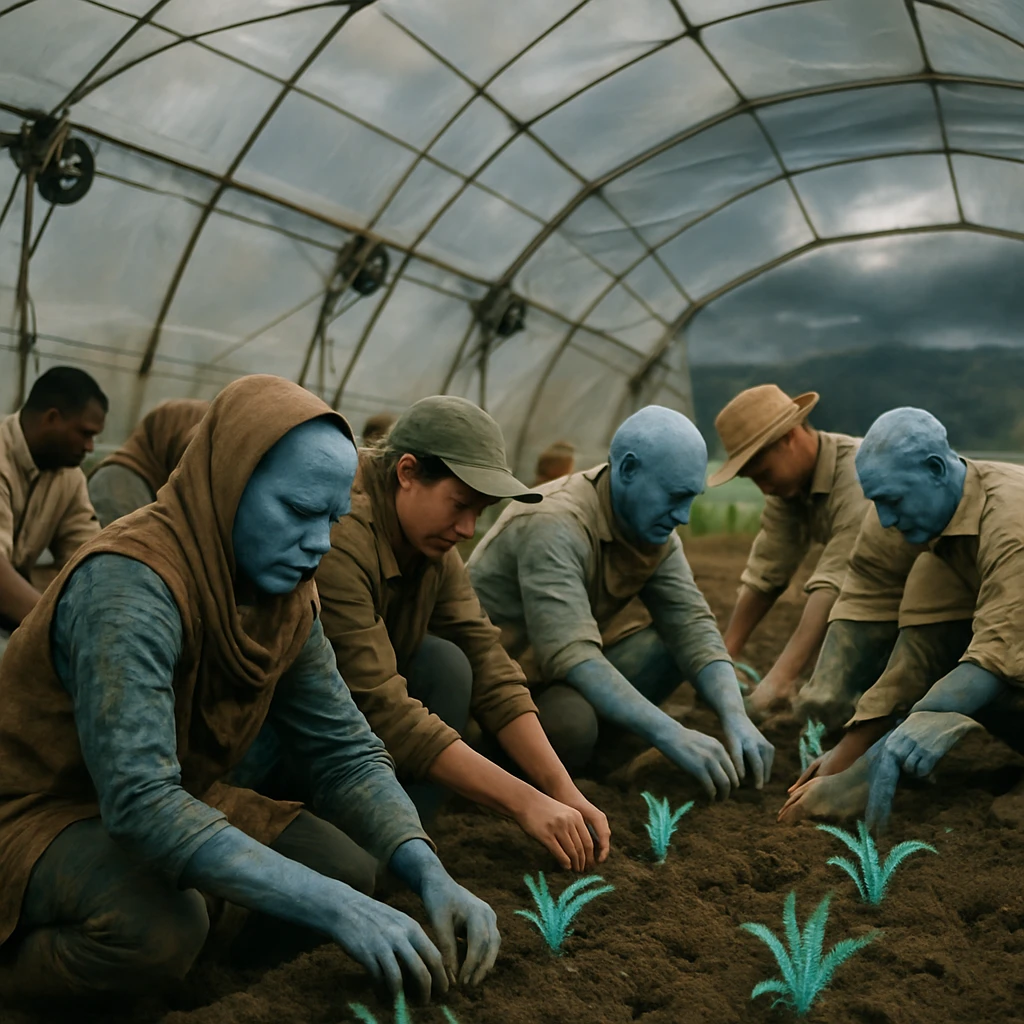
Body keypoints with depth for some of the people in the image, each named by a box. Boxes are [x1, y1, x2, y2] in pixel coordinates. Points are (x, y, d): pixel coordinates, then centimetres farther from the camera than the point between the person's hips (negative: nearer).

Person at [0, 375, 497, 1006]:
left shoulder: (288, 597, -5)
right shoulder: (129, 582, -30)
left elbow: (347, 753, -4)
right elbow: (139, 801, -38)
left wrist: (430, 875, -21)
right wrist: (332, 909, -41)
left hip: (180, 799, 7)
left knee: (350, 868, -7)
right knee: (160, 929, -34)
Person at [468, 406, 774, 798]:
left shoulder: (653, 530, -2)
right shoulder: (555, 524, -28)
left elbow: (693, 626, -9)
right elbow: (571, 655, -36)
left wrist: (736, 718, -26)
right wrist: (672, 735, -41)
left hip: (564, 679, 8)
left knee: (675, 641, -8)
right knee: (573, 722, -37)